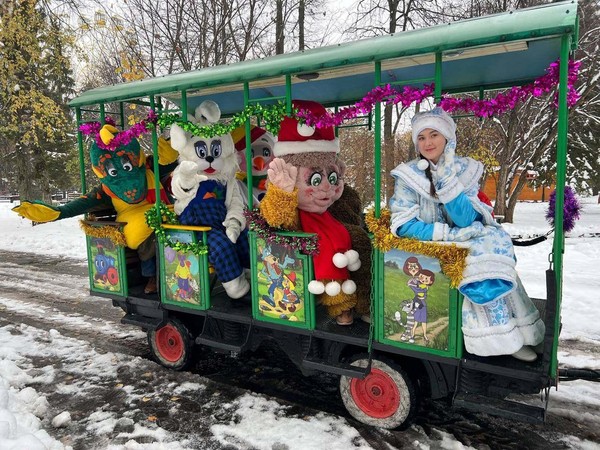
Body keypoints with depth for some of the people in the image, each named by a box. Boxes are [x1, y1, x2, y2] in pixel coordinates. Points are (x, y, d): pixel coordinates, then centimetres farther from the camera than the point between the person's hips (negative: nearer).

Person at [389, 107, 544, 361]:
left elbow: (465, 222, -16)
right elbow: (402, 225, -17)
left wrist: (446, 178, -26)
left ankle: (509, 335, -12)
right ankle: (504, 337, -12)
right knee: (482, 255, -26)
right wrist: (449, 233, -25)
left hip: (463, 242, 4)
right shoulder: (408, 175, -10)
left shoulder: (466, 170, -3)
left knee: (494, 240, -22)